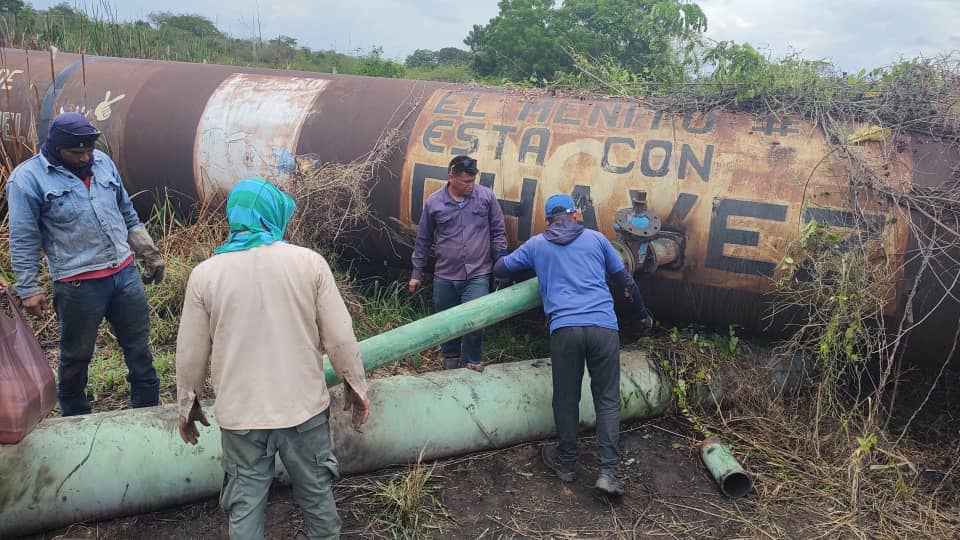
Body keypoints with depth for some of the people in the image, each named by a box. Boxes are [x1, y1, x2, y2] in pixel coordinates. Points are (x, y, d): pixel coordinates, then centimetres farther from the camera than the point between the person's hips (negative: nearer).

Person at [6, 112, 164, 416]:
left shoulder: (102, 162, 6)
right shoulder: (28, 178, -8)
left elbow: (127, 214, 16)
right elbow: (23, 241, -7)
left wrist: (149, 253, 17)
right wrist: (29, 289, -8)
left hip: (125, 273, 5)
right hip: (78, 285, -5)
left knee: (140, 346, 13)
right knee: (76, 356, 10)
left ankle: (148, 409, 29)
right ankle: (76, 419, 31)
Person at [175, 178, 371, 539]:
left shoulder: (205, 273, -6)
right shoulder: (309, 262, -9)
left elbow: (191, 353, 2)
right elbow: (339, 337, -6)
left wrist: (187, 403, 17)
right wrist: (355, 385, 9)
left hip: (241, 415, 0)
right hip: (304, 407, 0)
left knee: (245, 506, 14)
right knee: (317, 494, 18)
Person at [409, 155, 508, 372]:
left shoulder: (486, 196, -4)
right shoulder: (433, 202, -1)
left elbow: (498, 232, 3)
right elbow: (423, 240, 8)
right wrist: (417, 274, 11)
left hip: (477, 275, -2)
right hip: (444, 277, 2)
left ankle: (472, 365, 15)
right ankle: (450, 360, 38)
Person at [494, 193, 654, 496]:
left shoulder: (536, 245, 17)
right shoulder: (595, 238, 17)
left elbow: (499, 269, 24)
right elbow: (625, 280, 22)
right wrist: (642, 313, 36)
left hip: (564, 328, 0)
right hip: (604, 327, 0)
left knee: (566, 399, 13)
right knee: (607, 400, 7)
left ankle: (566, 463, 26)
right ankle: (608, 472, 2)